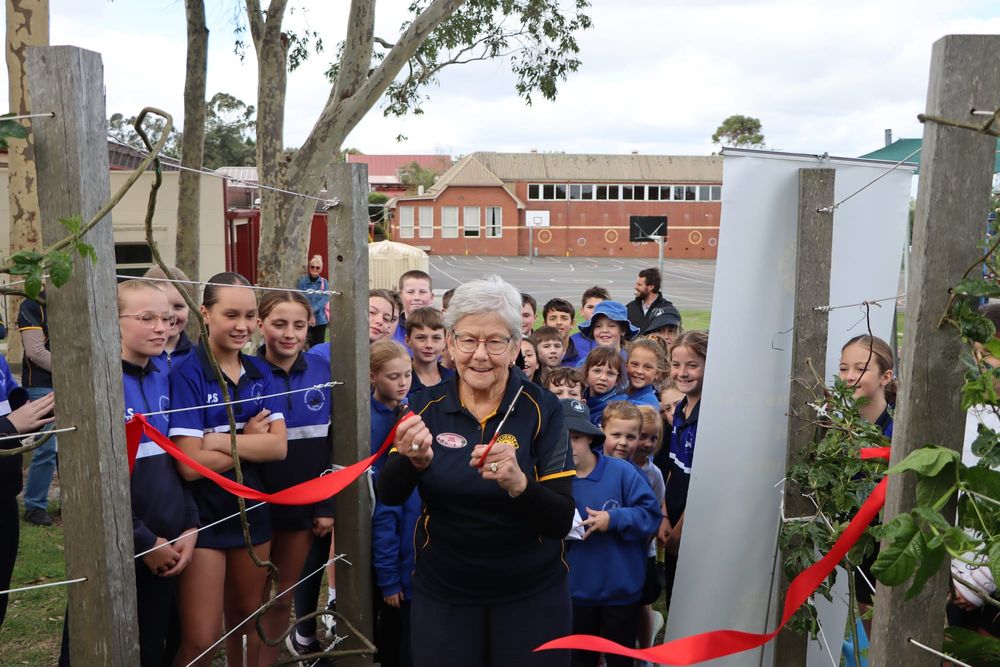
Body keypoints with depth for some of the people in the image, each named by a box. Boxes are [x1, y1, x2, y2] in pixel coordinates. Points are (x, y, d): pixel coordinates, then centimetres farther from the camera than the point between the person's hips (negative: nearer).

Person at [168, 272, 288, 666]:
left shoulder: (260, 373, 2)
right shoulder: (186, 375, -14)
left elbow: (278, 446, -9)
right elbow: (190, 464, -21)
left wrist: (221, 441, -20)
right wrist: (250, 441, -11)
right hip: (203, 515, -5)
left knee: (246, 618, 19)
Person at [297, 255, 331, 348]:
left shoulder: (324, 283, 3)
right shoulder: (302, 282, -2)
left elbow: (325, 300, -6)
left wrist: (313, 310, -17)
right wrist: (309, 314, -16)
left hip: (320, 319, 2)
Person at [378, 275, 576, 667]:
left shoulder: (542, 409, -12)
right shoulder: (426, 407, -6)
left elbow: (562, 520, -16)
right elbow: (389, 496, -14)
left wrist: (518, 483, -35)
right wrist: (413, 460, -35)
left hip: (531, 594, -1)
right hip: (441, 593, 1)